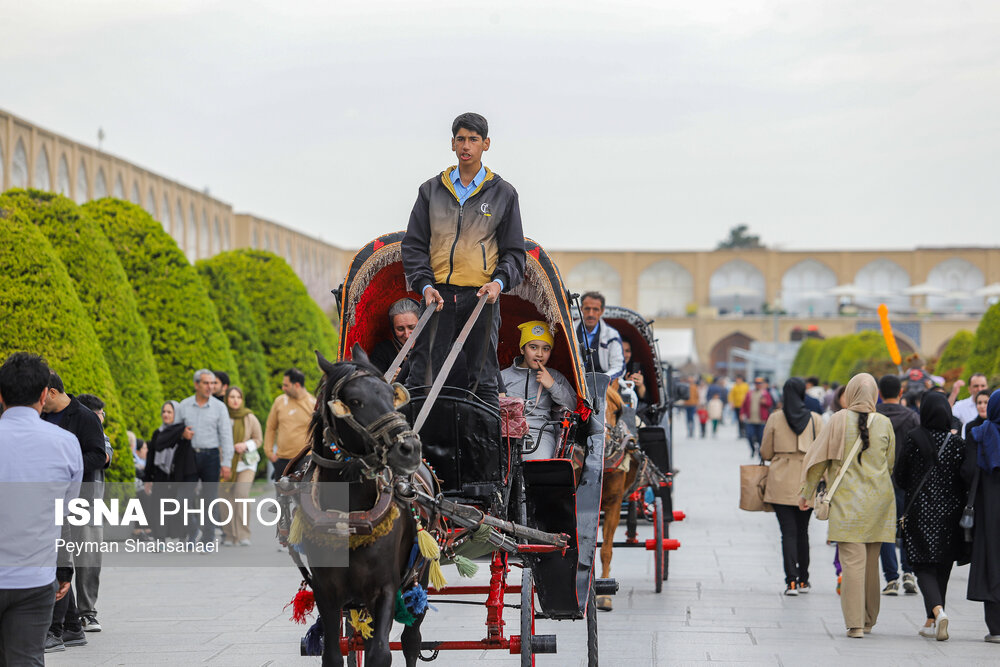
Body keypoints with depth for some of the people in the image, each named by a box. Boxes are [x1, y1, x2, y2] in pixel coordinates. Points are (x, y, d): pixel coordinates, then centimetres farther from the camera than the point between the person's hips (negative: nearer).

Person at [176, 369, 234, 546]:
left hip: (210, 455, -2)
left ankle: (208, 539, 4)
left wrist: (226, 463, -7)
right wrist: (182, 433, -7)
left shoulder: (219, 407, 2)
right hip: (189, 455, 2)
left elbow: (226, 435, 0)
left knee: (209, 498, -2)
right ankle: (190, 535, 13)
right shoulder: (184, 405, 8)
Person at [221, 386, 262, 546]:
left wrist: (245, 445, -10)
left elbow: (258, 439, 10)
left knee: (242, 494, -17)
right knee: (227, 499, -3)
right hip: (225, 463, 1)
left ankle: (244, 536, -14)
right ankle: (229, 535, 9)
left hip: (245, 463, -1)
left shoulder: (250, 418, 2)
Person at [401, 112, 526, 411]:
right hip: (438, 295, 1)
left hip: (481, 296, -1)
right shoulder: (431, 190, 12)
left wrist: (499, 281, -10)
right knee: (420, 379, -3)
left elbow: (514, 252, 10)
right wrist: (424, 284, -7)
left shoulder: (503, 193, 10)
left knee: (484, 381, 0)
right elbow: (413, 244, 10)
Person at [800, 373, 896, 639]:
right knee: (871, 562, 14)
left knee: (853, 561, -5)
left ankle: (855, 623, -10)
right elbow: (890, 464, 11)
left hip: (847, 500, -3)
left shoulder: (839, 420, -6)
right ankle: (869, 619, 24)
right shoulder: (884, 423, 1)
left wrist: (806, 492, 10)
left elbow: (820, 457, -1)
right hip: (878, 500, 3)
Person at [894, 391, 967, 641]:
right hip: (949, 512, 2)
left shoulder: (913, 439, -8)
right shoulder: (957, 443, -4)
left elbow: (900, 477, -2)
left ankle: (938, 611, -25)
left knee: (924, 567, 0)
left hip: (921, 511, -2)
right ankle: (932, 623, 21)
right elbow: (965, 481, -3)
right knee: (942, 567, 15)